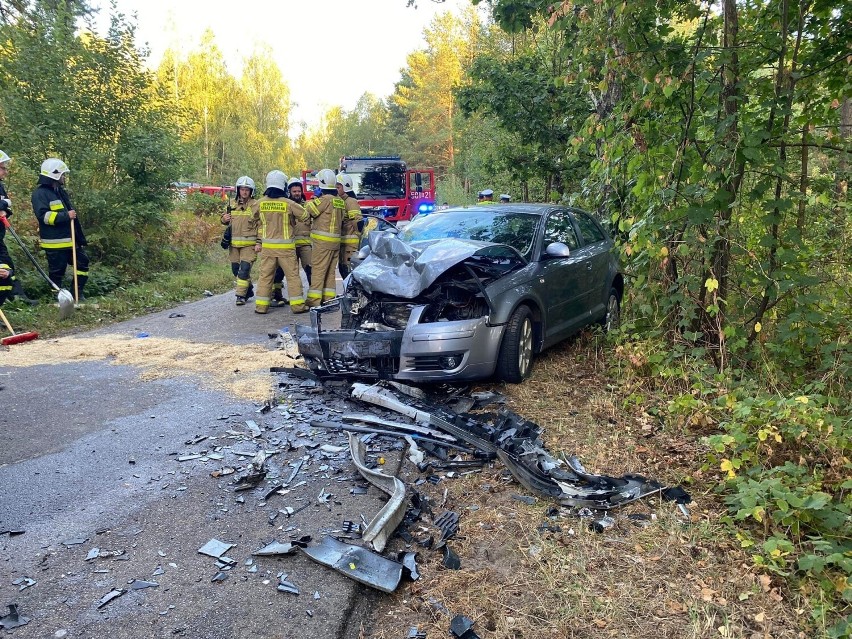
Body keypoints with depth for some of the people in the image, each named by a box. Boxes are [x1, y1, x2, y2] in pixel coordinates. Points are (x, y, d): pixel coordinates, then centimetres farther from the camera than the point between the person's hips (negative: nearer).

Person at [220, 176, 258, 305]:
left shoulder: (255, 205, -4)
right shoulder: (232, 205, 10)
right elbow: (225, 220, 23)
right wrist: (224, 219, -1)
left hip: (249, 244, -5)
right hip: (234, 243, 6)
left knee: (244, 269, -11)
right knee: (236, 269, 12)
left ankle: (241, 295, -2)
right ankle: (249, 290, 29)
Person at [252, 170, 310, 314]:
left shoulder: (259, 203, -1)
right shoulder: (289, 204, -11)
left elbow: (257, 221, 13)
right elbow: (305, 216, 0)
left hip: (267, 246, 3)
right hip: (286, 247, -3)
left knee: (265, 275, 9)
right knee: (292, 275, 5)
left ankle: (261, 305, 10)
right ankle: (297, 304, 7)